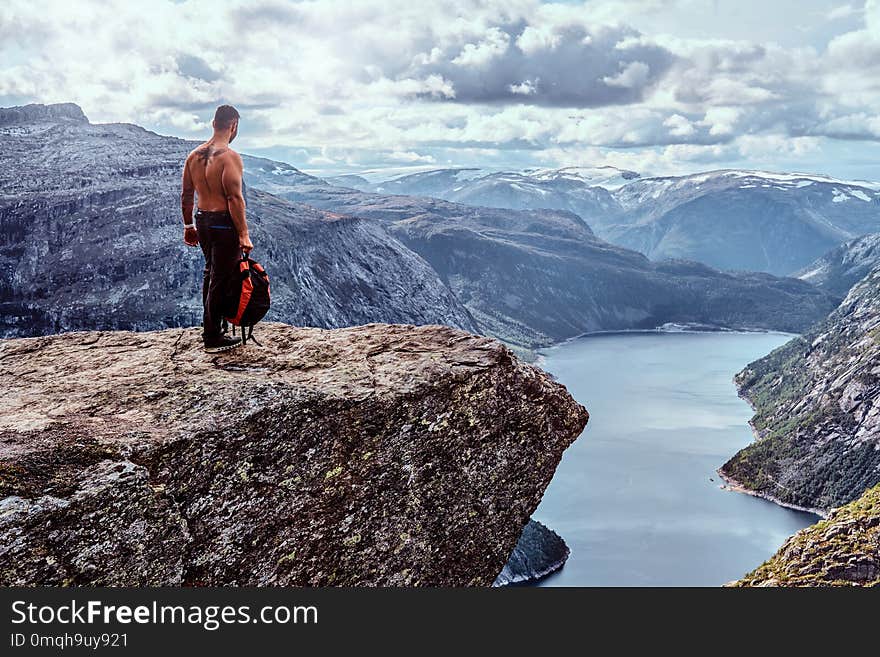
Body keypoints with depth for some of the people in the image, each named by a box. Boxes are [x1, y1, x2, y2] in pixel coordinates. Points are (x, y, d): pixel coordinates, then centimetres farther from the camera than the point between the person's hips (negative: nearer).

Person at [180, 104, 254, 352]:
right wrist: (244, 234, -18)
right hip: (224, 224, -8)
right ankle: (213, 338, 8)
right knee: (222, 279, 1)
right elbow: (235, 198, -21)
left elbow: (186, 195, 11)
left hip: (202, 221, 8)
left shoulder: (194, 155, 7)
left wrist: (188, 226, 20)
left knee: (211, 272, 23)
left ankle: (210, 325, 35)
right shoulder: (230, 157, -17)